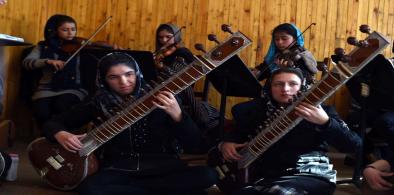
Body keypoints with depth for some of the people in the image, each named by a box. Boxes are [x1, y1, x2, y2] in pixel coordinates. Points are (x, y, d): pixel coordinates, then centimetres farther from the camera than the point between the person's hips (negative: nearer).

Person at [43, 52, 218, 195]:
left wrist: (177, 115, -21)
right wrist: (60, 134, -9)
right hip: (119, 171, 0)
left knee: (207, 175, -28)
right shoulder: (98, 104, 5)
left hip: (162, 168, 0)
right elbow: (54, 123, 15)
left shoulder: (160, 100, 0)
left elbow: (194, 146, -4)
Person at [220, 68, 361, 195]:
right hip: (265, 177, 4)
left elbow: (354, 145, -9)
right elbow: (235, 131, 29)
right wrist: (226, 143, 5)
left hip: (311, 175, -3)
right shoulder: (258, 109, 14)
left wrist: (325, 122, -26)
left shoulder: (319, 110, 2)